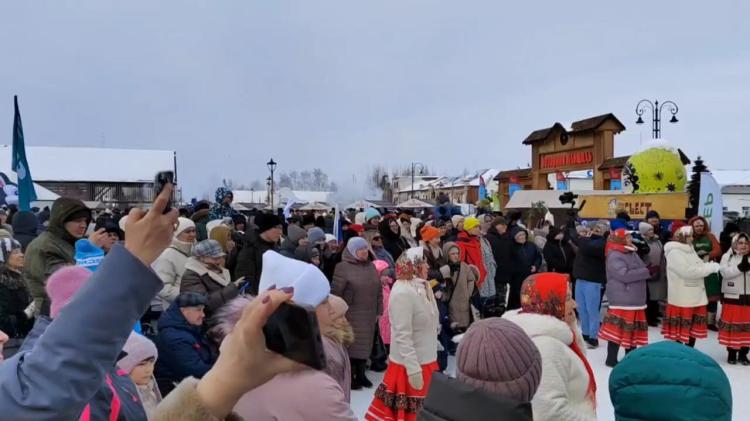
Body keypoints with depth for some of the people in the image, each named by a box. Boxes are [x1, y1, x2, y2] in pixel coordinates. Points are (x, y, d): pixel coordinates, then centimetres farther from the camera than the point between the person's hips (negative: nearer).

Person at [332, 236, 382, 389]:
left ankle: (361, 375, 24)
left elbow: (379, 290, 14)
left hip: (369, 315, 6)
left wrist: (379, 311, 12)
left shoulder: (371, 266, 10)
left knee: (365, 344, 11)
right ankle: (350, 377, 11)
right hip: (351, 315, -6)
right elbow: (335, 292, -11)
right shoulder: (343, 267, -9)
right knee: (351, 345, -1)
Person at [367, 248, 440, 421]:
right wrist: (413, 369, -25)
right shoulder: (403, 293, -22)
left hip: (425, 361, 8)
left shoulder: (422, 287, 5)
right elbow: (402, 336, -24)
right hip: (409, 365, -8)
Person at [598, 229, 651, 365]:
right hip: (622, 300, -9)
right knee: (618, 330, -5)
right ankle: (611, 359, 4)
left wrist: (648, 271, -1)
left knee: (634, 330, 15)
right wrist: (647, 272, -16)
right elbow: (624, 275, -24)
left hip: (635, 299, 9)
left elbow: (640, 270, 21)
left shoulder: (632, 253, 15)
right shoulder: (615, 256, -15)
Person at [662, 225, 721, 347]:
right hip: (682, 300, -9)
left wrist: (710, 266, -4)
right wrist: (710, 268, -18)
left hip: (695, 298, 9)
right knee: (679, 331, -3)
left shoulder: (690, 250, 16)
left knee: (693, 330, 16)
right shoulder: (674, 252, -15)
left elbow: (698, 267, 17)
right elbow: (687, 271, -23)